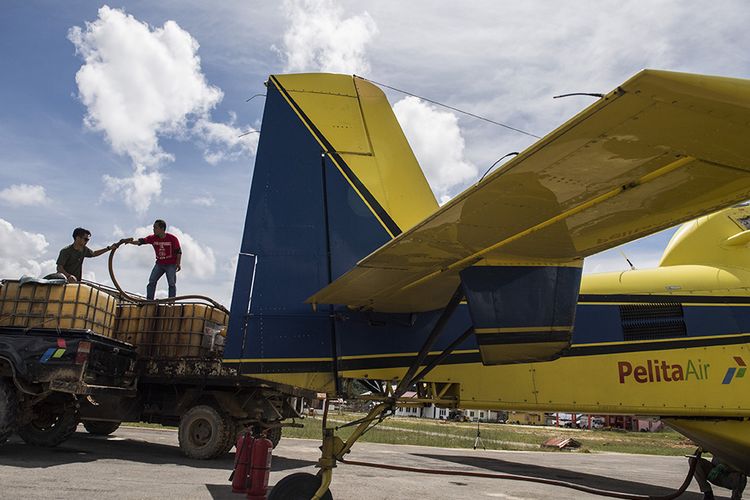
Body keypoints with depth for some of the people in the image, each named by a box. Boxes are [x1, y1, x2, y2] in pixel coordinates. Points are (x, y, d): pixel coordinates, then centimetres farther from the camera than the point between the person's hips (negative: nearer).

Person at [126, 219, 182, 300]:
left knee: (171, 284, -3)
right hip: (159, 264, 4)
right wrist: (131, 242, -32)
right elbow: (141, 241, -14)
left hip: (171, 264, -4)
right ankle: (149, 301, 5)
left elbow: (178, 251, -8)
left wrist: (178, 264, -9)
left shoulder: (172, 238, -15)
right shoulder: (153, 238, -5)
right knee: (151, 281, -1)